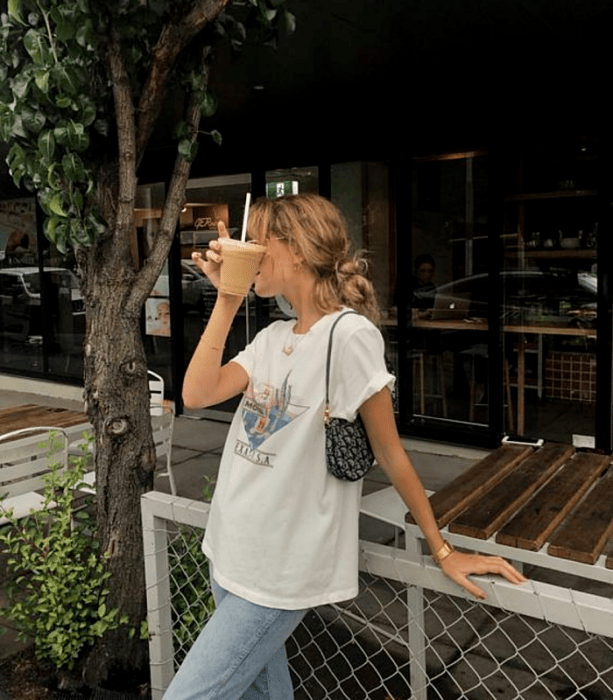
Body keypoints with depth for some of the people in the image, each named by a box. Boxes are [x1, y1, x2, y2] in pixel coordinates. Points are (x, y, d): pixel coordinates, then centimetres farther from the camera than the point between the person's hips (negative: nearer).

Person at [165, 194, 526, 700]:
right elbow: (197, 394, -7)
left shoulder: (348, 334, -18)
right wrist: (227, 299, -9)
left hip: (281, 573, -7)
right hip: (231, 552, 8)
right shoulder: (272, 337, 5)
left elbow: (390, 454, -11)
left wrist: (442, 550, -4)